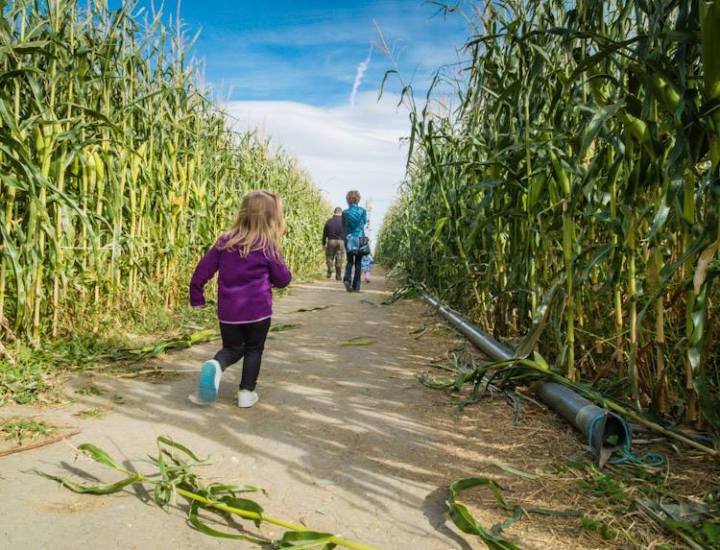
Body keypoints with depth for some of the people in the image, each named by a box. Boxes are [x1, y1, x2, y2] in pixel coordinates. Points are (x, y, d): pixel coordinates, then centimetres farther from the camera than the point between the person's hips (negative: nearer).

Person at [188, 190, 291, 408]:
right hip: (257, 310, -3)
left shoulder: (225, 242, 2)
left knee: (232, 348, 20)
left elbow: (203, 269, 2)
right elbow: (283, 279, -1)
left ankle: (216, 365, -10)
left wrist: (196, 297, 14)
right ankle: (246, 392, 17)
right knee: (254, 350, 16)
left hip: (228, 311, 3)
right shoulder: (267, 247, -8)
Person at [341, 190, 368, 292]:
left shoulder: (345, 213, -3)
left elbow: (344, 227, 3)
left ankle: (347, 279, -12)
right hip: (360, 240, 0)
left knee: (350, 262, 13)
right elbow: (365, 222, 8)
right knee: (358, 263, 8)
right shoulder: (362, 211, -4)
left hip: (349, 240, 1)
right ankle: (356, 286, 9)